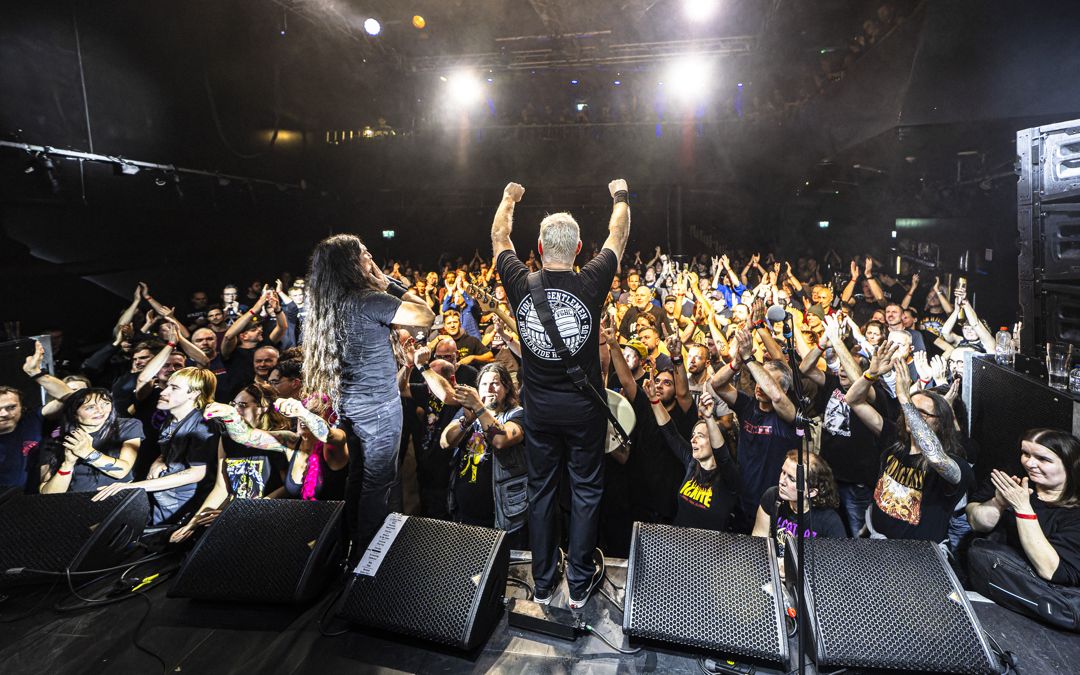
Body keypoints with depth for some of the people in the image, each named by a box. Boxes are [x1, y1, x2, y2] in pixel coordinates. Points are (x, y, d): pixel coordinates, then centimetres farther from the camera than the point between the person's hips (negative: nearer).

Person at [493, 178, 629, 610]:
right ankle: (580, 583, 23)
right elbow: (617, 237, 3)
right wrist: (620, 196, 22)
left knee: (540, 490, 14)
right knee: (586, 490, 12)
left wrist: (509, 197, 26)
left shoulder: (521, 285, -11)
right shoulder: (591, 284, -15)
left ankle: (543, 582, 27)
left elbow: (499, 239, 9)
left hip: (539, 408, 2)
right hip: (584, 408, -2)